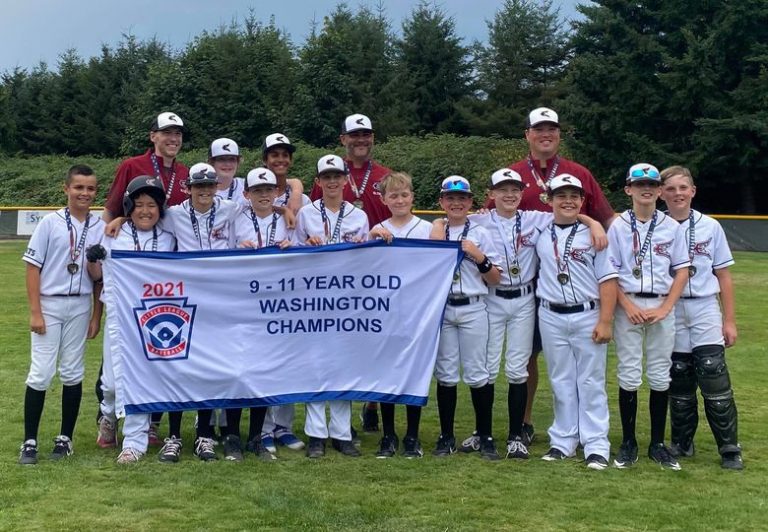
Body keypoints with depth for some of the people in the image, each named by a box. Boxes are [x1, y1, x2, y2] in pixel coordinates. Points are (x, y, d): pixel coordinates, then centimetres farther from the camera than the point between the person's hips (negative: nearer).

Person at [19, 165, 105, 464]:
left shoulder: (100, 228, 3)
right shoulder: (50, 223, -5)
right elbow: (33, 267, -5)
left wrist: (96, 316, 5)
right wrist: (35, 312, -10)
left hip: (80, 307, 3)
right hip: (49, 305, -3)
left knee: (73, 373, 8)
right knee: (41, 373, -4)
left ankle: (65, 438, 18)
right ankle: (29, 442, 4)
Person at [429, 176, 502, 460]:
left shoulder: (480, 234, 4)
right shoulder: (433, 233, 7)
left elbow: (495, 280, 2)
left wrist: (479, 257, -12)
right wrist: (435, 245, -6)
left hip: (472, 310, -1)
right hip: (441, 308, 2)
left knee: (477, 373, -1)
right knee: (445, 374, 7)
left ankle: (486, 437, 9)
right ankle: (446, 437, 16)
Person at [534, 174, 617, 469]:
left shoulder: (592, 234, -2)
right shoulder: (539, 234, 6)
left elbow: (608, 280, -4)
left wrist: (605, 321, -11)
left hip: (588, 317, -2)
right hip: (552, 318, 3)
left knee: (591, 382, 2)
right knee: (561, 382, 11)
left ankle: (596, 445, 7)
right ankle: (563, 441, 19)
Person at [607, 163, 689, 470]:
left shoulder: (672, 227, 4)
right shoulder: (618, 226, 1)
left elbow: (682, 271, 3)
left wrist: (664, 308, -7)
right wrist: (628, 306, -11)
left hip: (662, 306, 1)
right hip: (628, 306, -1)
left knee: (660, 377, 5)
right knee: (629, 376, 2)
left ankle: (657, 444, 16)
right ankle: (628, 443, 12)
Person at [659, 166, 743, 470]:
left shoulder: (710, 227, 4)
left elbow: (723, 276, 6)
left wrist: (729, 320, 3)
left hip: (705, 311, 0)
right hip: (670, 314, 0)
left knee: (715, 382, -7)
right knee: (679, 384, 8)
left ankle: (730, 450, 1)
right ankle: (682, 444, 21)